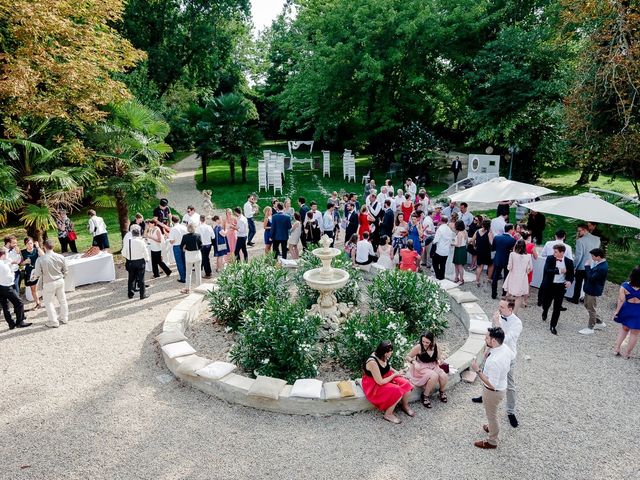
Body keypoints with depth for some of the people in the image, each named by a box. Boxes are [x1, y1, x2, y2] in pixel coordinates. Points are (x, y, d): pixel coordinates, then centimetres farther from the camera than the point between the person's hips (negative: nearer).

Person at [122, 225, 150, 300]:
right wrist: (147, 259, 9)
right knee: (141, 279, 6)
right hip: (140, 262, -2)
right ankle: (142, 295, 10)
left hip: (130, 262, 2)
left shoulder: (127, 242, -9)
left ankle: (130, 294, 26)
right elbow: (146, 252, -9)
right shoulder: (141, 242, -15)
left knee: (131, 278, 17)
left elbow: (124, 254, -2)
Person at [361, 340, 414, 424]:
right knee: (397, 391, -25)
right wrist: (394, 375, -17)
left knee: (406, 384, -7)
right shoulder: (372, 362, -34)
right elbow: (380, 382, -28)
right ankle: (388, 415, -6)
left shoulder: (383, 357, -9)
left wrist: (396, 372, -1)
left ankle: (405, 406, 17)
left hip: (385, 378, 8)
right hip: (374, 385, -8)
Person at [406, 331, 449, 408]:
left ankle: (442, 391, 13)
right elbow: (407, 357, -10)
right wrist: (414, 362, -27)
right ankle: (425, 396, -11)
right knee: (434, 376, -32)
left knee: (444, 376, -21)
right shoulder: (418, 347, -19)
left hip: (433, 366, 5)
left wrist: (439, 360, -11)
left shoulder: (435, 346, -5)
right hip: (421, 368, -5)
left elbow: (439, 358, 12)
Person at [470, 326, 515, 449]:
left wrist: (477, 370, -28)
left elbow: (492, 384, -33)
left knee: (491, 415, 17)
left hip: (494, 391, -8)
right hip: (502, 385, 8)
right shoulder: (505, 348, -15)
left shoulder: (494, 361, -41)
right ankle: (492, 427, 59)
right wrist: (489, 358, 3)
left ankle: (492, 442, 39)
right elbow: (511, 356, 11)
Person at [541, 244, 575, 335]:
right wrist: (559, 271, -28)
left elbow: (571, 275, 3)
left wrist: (569, 281, -17)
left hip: (561, 286, 0)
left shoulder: (569, 262, -4)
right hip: (549, 285, 0)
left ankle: (553, 326, 15)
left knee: (557, 307, 1)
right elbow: (546, 270, -19)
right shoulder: (550, 259, -8)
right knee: (546, 303, 15)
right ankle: (545, 313, 51)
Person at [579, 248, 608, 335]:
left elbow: (591, 278, -28)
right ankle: (599, 322, 35)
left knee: (591, 309, 4)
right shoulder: (600, 263, 2)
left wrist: (587, 267, -22)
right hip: (589, 288, 10)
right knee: (587, 305, 22)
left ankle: (590, 328, 19)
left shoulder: (602, 268, -28)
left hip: (593, 290, -10)